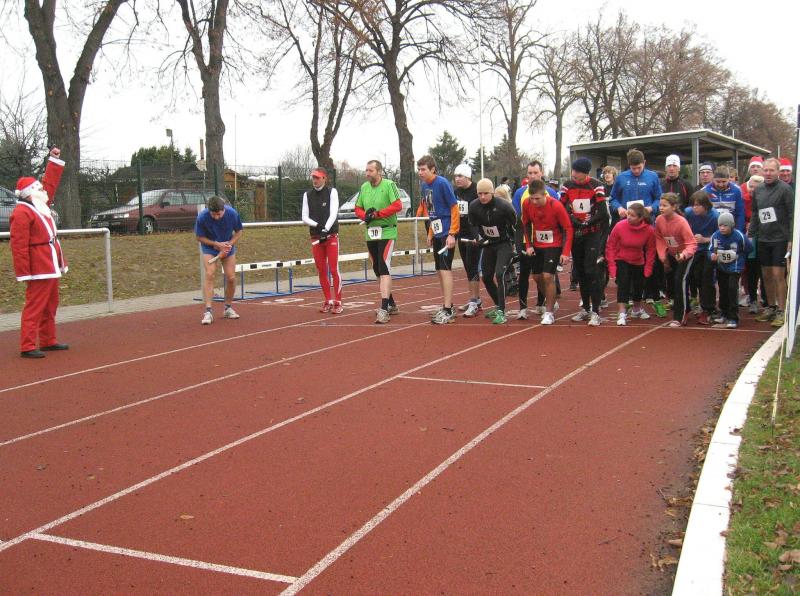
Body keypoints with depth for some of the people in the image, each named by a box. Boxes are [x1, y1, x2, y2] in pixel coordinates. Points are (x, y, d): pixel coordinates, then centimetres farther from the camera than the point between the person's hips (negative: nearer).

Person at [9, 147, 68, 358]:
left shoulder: (42, 206, 13)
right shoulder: (22, 213, -15)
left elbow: (50, 183, 28)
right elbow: (19, 246, -19)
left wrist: (55, 160, 25)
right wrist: (23, 273, -22)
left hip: (51, 268, 10)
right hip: (38, 270, -10)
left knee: (50, 306, 15)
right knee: (35, 307, -8)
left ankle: (48, 341, 24)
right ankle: (28, 347, -5)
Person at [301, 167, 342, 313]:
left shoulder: (332, 192, -1)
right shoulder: (307, 195, 8)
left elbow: (333, 213, -11)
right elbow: (304, 217, 4)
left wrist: (325, 230, -25)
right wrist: (316, 225, -15)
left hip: (331, 236, -3)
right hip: (315, 237, 4)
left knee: (334, 270, -7)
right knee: (321, 271, 6)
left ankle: (338, 302, -1)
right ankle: (328, 301, 16)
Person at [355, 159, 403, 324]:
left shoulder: (389, 185, -8)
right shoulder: (364, 187, 10)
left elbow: (398, 205, -17)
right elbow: (358, 208, 15)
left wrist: (377, 214, -19)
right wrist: (365, 215, -7)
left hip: (386, 232, -7)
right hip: (370, 233, 7)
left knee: (384, 269, -15)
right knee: (377, 270, 13)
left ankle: (384, 309, -19)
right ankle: (391, 304, 27)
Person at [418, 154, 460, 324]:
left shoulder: (442, 183, -13)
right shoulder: (423, 186, 9)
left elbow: (454, 208, -13)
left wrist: (452, 234, -18)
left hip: (447, 233, -8)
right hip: (436, 232, 8)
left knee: (445, 269, -9)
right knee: (440, 270, 13)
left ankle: (448, 311, -7)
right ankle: (447, 305, 24)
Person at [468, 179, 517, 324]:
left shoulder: (504, 206, -23)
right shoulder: (474, 206, -10)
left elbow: (516, 225, -12)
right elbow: (474, 225, 3)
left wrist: (516, 245, -9)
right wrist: (478, 237, -16)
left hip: (504, 244, -6)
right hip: (488, 244, 6)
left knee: (499, 274, -20)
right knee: (486, 277, 12)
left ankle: (501, 312, -15)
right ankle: (498, 305, 33)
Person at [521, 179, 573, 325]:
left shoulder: (556, 206, -24)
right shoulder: (526, 204, -12)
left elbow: (568, 228, -16)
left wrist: (566, 252, -21)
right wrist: (528, 245, -2)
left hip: (554, 246, -5)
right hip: (537, 246, 5)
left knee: (548, 276, -15)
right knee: (537, 277, 10)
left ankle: (549, 312, -1)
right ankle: (551, 303, 35)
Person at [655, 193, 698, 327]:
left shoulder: (681, 222, -31)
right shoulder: (659, 220, -14)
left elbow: (692, 244, -31)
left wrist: (683, 254, -48)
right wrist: (662, 255, -6)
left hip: (685, 255, -7)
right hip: (671, 255, 7)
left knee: (680, 281, -18)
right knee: (671, 281, 14)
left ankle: (679, 318, -12)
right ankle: (684, 311, 36)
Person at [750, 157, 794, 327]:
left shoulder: (785, 189, -7)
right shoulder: (758, 190, 10)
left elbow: (792, 216, -9)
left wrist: (790, 239, -13)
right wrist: (750, 235, 11)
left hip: (780, 239, -5)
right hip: (763, 239, 5)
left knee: (778, 275, -6)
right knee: (766, 275, 11)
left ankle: (781, 311, 0)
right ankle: (771, 307, 23)